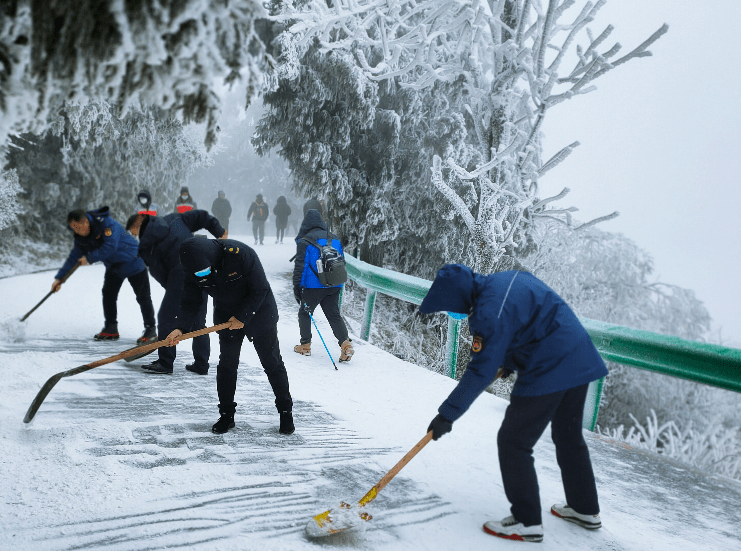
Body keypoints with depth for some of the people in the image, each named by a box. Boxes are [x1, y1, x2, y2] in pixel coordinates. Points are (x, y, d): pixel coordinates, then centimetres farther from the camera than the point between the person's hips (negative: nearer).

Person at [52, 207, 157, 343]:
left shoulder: (107, 224, -29)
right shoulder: (81, 236, -4)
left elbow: (110, 247, -36)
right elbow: (74, 257, 0)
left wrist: (89, 258, -29)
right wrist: (59, 278, -3)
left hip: (133, 262, -8)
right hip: (113, 266, 8)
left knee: (142, 297, -4)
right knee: (108, 295, 6)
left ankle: (150, 330, 2)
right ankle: (111, 329, 18)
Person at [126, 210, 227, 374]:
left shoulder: (146, 243, 1)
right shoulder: (174, 219, 17)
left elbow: (158, 272, 0)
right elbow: (201, 216, 14)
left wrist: (171, 289, 11)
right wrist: (220, 233, 16)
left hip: (181, 275, -7)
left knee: (166, 316, 6)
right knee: (198, 320, 14)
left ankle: (165, 362, 11)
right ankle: (201, 364, 18)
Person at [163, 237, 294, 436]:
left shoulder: (240, 254, -30)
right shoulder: (193, 268, -14)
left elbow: (259, 290, -22)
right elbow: (190, 301, -7)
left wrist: (242, 317, -21)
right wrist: (181, 328, -22)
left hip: (258, 313, -4)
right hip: (226, 317, 4)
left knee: (272, 363, 2)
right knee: (226, 364, 3)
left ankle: (286, 412, 14)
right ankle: (226, 415, 17)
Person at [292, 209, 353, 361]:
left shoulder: (304, 242, -7)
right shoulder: (335, 239, 11)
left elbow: (300, 266, -8)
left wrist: (296, 286, -3)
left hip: (313, 286, -4)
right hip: (334, 286, 4)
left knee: (304, 313, 14)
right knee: (334, 315, 7)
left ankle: (305, 345, 17)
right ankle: (345, 343, -11)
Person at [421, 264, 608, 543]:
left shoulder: (489, 313, -21)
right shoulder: (509, 278, 7)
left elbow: (481, 372, -20)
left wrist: (447, 414, -14)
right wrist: (510, 361, 26)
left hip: (548, 372, -10)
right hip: (580, 362, 10)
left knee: (513, 442, 2)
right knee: (570, 437, 24)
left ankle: (527, 522, 9)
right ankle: (586, 510, 38)